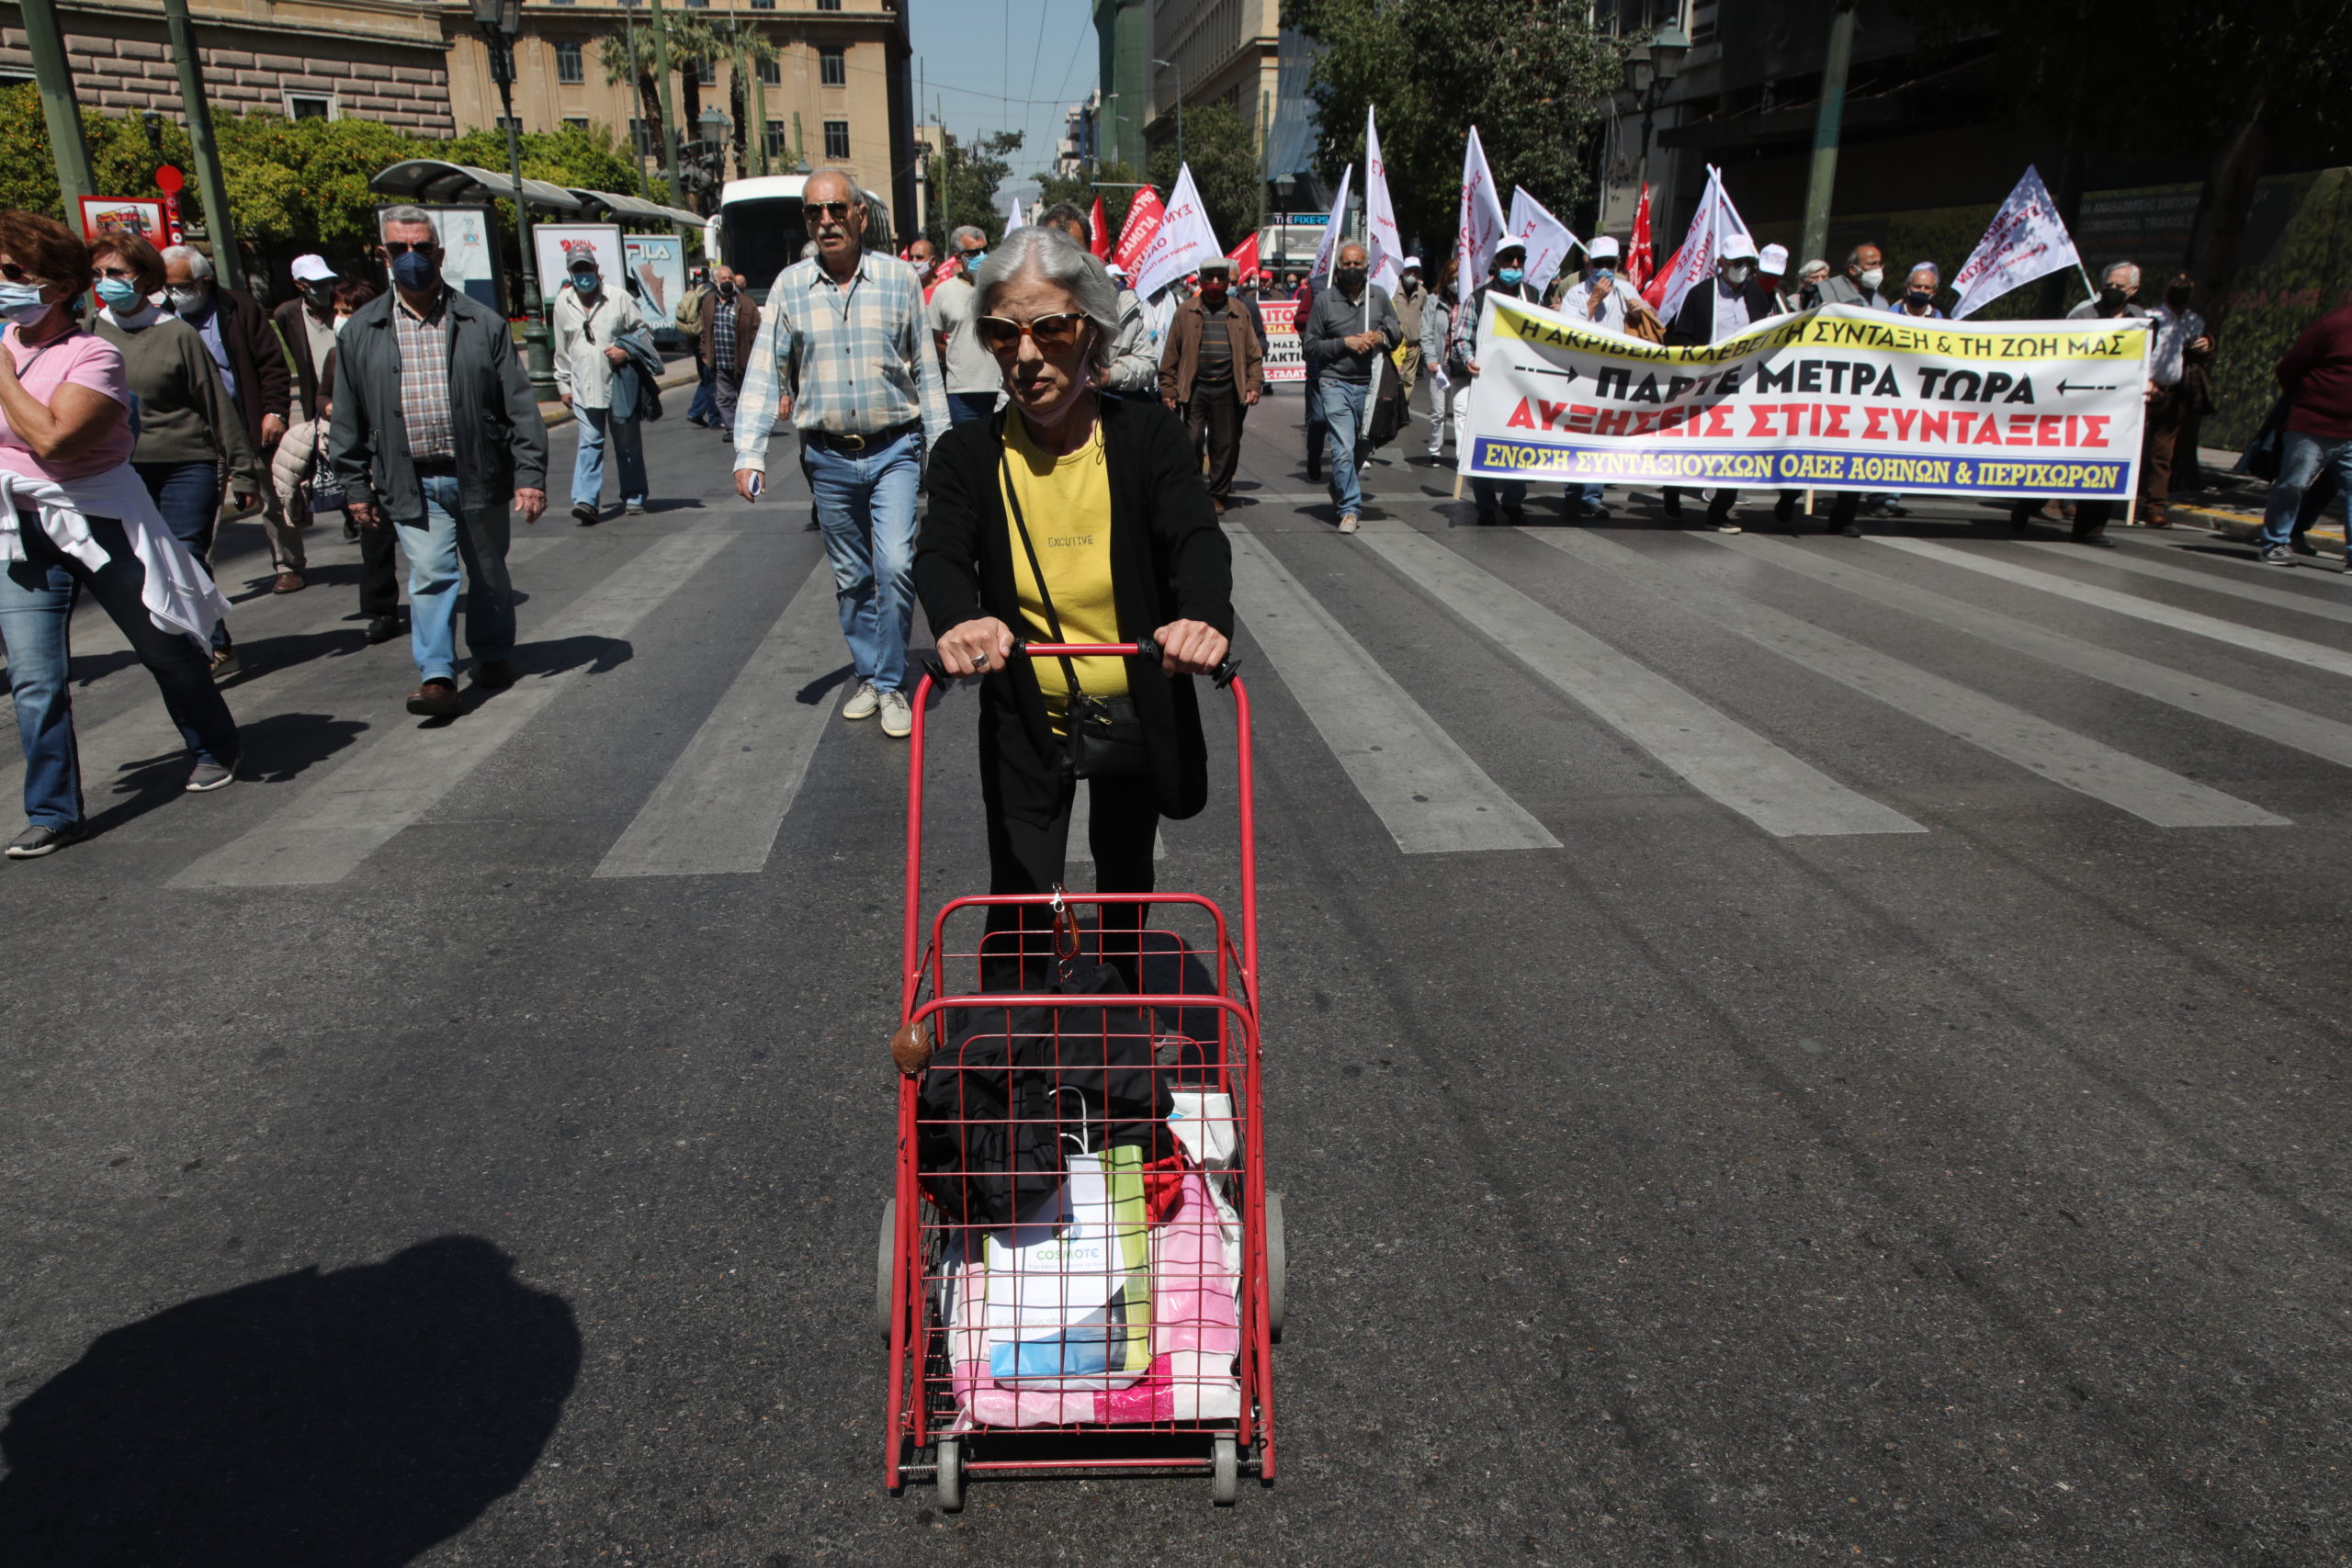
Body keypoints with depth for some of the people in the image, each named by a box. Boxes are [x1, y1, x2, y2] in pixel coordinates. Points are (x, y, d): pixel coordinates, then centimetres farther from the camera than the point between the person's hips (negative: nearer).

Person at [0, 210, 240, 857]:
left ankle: (214, 748, 35)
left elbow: (53, 439, -25)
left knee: (164, 646, 11)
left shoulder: (93, 354, -12)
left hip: (102, 522, -5)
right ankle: (54, 813, 6)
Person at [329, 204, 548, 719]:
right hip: (412, 481, 0)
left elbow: (519, 403, 0)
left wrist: (530, 473, -7)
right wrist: (357, 486, 7)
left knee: (488, 572, 12)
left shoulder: (482, 324, 2)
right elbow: (348, 417, 10)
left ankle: (494, 655, 31)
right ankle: (437, 677, -9)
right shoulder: (361, 331, 6)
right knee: (430, 574, -10)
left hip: (479, 476, 0)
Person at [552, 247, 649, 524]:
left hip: (620, 385, -1)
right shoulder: (563, 304, 6)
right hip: (584, 387, 1)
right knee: (589, 443, -7)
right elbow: (562, 350, 13)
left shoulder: (619, 299, -3)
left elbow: (643, 330, 5)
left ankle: (633, 497, 19)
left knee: (628, 444, 7)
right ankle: (586, 500, -13)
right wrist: (563, 385, 14)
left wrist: (627, 351, -13)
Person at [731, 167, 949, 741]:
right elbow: (764, 375, 1)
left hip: (894, 449, -2)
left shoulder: (898, 277, 0)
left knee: (895, 564, -14)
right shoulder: (790, 285, 2)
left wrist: (941, 447, 2)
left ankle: (892, 683, 0)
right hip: (828, 457, 2)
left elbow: (926, 369, 5)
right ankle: (867, 677, 26)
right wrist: (749, 453, -9)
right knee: (851, 578, 11)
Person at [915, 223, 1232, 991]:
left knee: (1127, 880, 22)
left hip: (1137, 716, 1)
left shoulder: (1149, 436, -10)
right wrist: (958, 618, -46)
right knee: (1020, 897, -1)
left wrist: (1205, 614, -47)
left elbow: (1197, 538, -24)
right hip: (1026, 725, -1)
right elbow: (940, 552, -21)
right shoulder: (970, 454, -8)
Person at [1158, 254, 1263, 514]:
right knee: (1192, 441, -6)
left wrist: (1255, 384, 1)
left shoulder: (1239, 312, 10)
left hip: (1228, 390, 1)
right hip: (1195, 388, -1)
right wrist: (1168, 389, -1)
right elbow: (1171, 353, 4)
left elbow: (1253, 352, 11)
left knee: (1225, 444, 4)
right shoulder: (1186, 311, 5)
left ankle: (1218, 494, 17)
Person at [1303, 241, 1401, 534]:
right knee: (1343, 449, -13)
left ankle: (1339, 487, 40)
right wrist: (1345, 342, -12)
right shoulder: (1324, 299, 0)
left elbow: (1397, 331, 16)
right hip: (1336, 383, -4)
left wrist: (1382, 337, -6)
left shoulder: (1379, 295, 8)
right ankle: (1350, 508, -6)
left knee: (1364, 446, 14)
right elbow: (1310, 344, 0)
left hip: (1371, 384, 4)